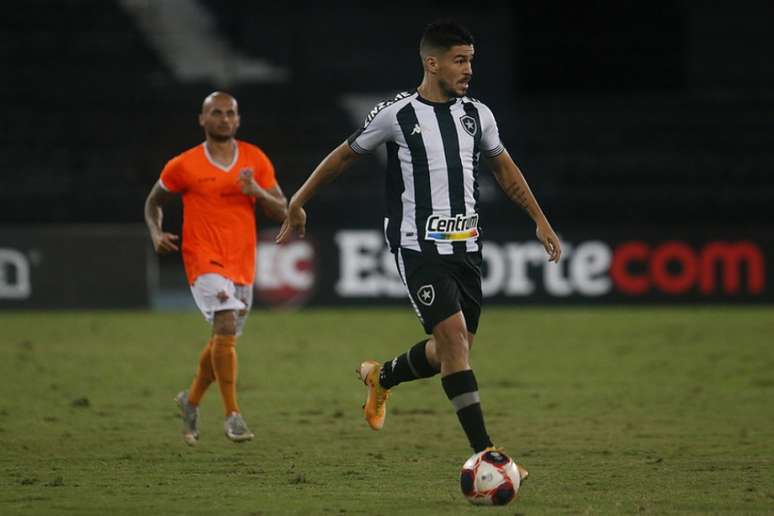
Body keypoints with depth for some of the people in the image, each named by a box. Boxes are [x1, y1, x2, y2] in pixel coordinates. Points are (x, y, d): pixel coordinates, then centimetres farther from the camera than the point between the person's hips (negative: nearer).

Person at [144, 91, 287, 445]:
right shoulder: (184, 166, -2)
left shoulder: (256, 160, 5)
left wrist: (257, 192, -14)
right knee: (226, 326, -24)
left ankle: (191, 400, 39)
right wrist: (156, 234, -5)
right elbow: (153, 201, 14)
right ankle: (232, 415, -22)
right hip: (204, 260, -5)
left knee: (223, 342, 14)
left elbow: (282, 213, 5)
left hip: (242, 264, 5)